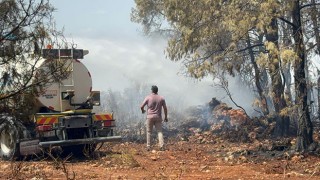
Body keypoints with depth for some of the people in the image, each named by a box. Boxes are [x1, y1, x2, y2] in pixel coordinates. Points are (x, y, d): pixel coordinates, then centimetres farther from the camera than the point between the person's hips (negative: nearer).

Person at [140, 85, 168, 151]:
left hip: (150, 116, -1)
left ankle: (148, 147, 6)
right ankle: (162, 146, -9)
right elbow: (165, 108, 3)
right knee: (159, 131, 3)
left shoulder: (148, 97, -4)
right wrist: (166, 117, 13)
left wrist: (143, 110, 17)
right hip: (158, 117, 2)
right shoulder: (161, 98, 3)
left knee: (149, 132, 7)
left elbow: (141, 106, -5)